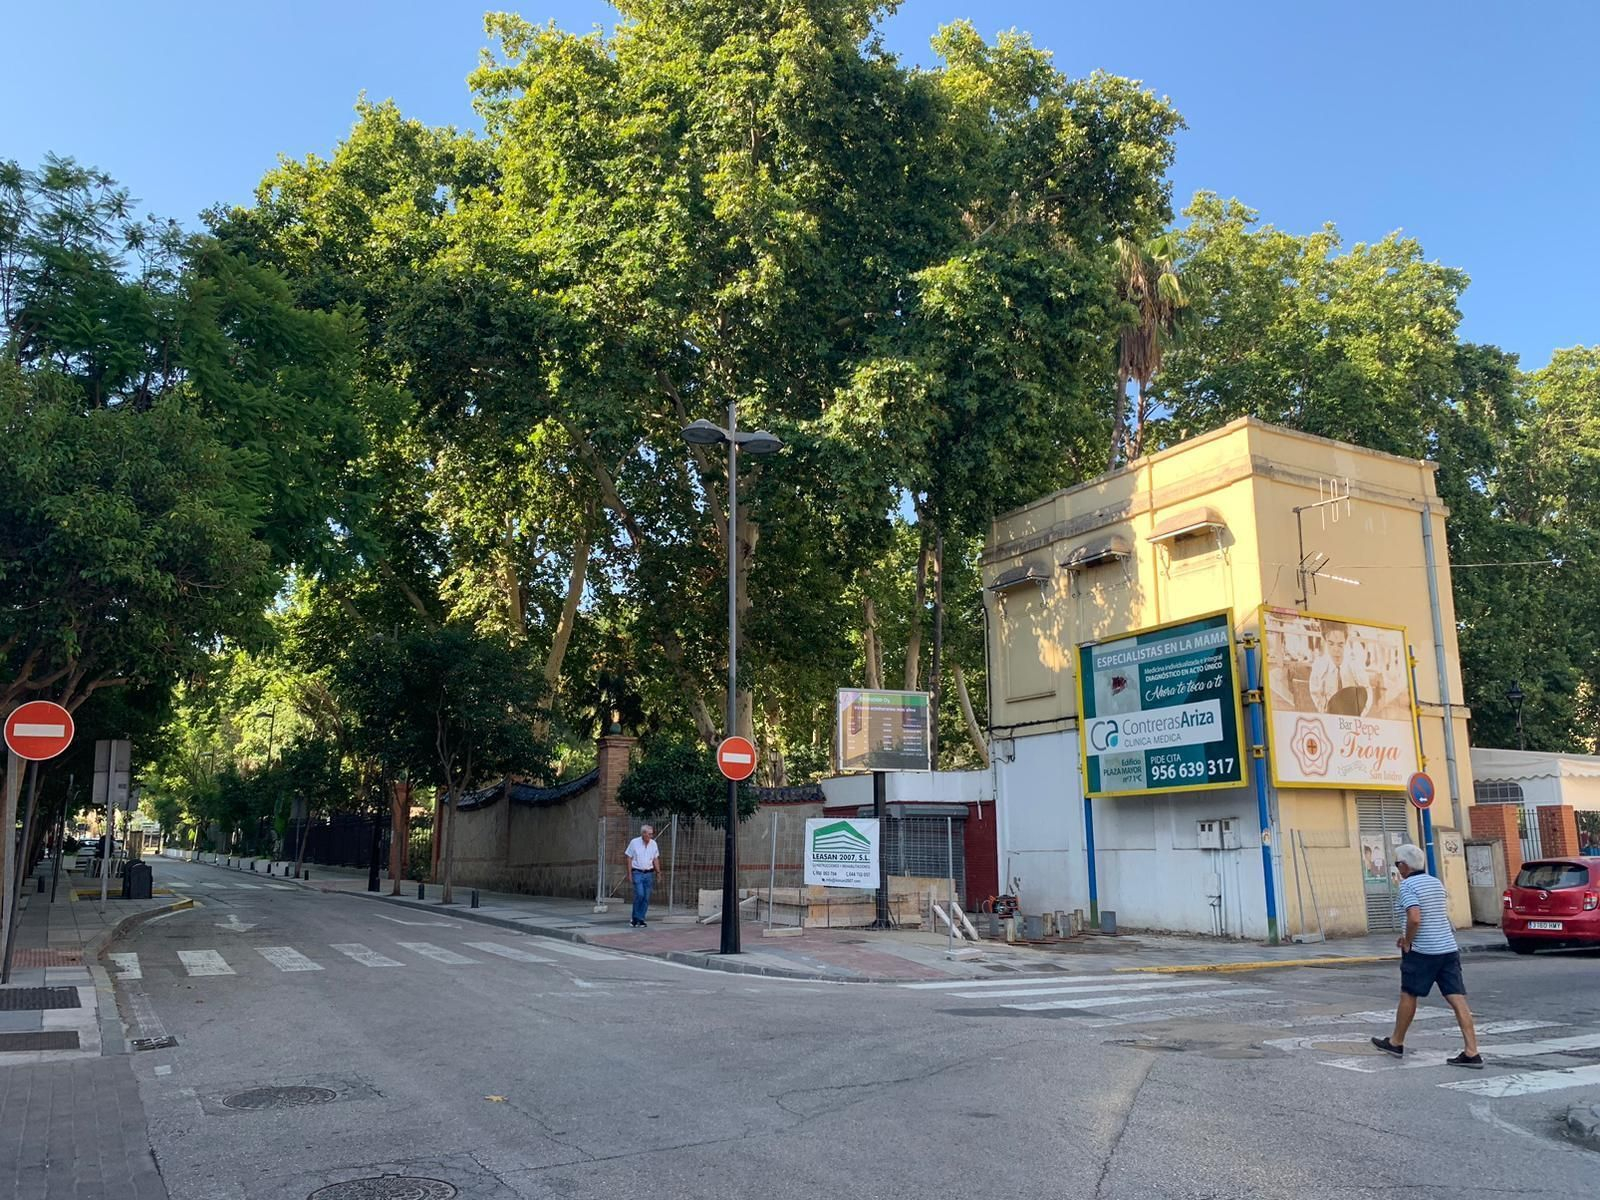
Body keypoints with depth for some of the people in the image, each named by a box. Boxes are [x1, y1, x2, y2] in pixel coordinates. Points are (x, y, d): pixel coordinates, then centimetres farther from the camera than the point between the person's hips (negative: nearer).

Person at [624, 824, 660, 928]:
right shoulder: (634, 842, -6)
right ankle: (635, 918, -1)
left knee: (646, 897, 2)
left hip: (649, 873, 4)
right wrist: (629, 874, -6)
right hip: (637, 872, -4)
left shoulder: (653, 844, 4)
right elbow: (629, 858, -2)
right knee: (640, 894, -16)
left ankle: (641, 919, 11)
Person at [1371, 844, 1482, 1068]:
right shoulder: (1436, 883, 14)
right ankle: (1472, 1053, -3)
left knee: (1408, 996, 7)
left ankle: (1396, 1043, 20)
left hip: (1423, 952, -7)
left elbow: (1415, 918, -23)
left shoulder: (1408, 885, -12)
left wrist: (1407, 942, -8)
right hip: (1449, 948, 7)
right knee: (1457, 999, 1)